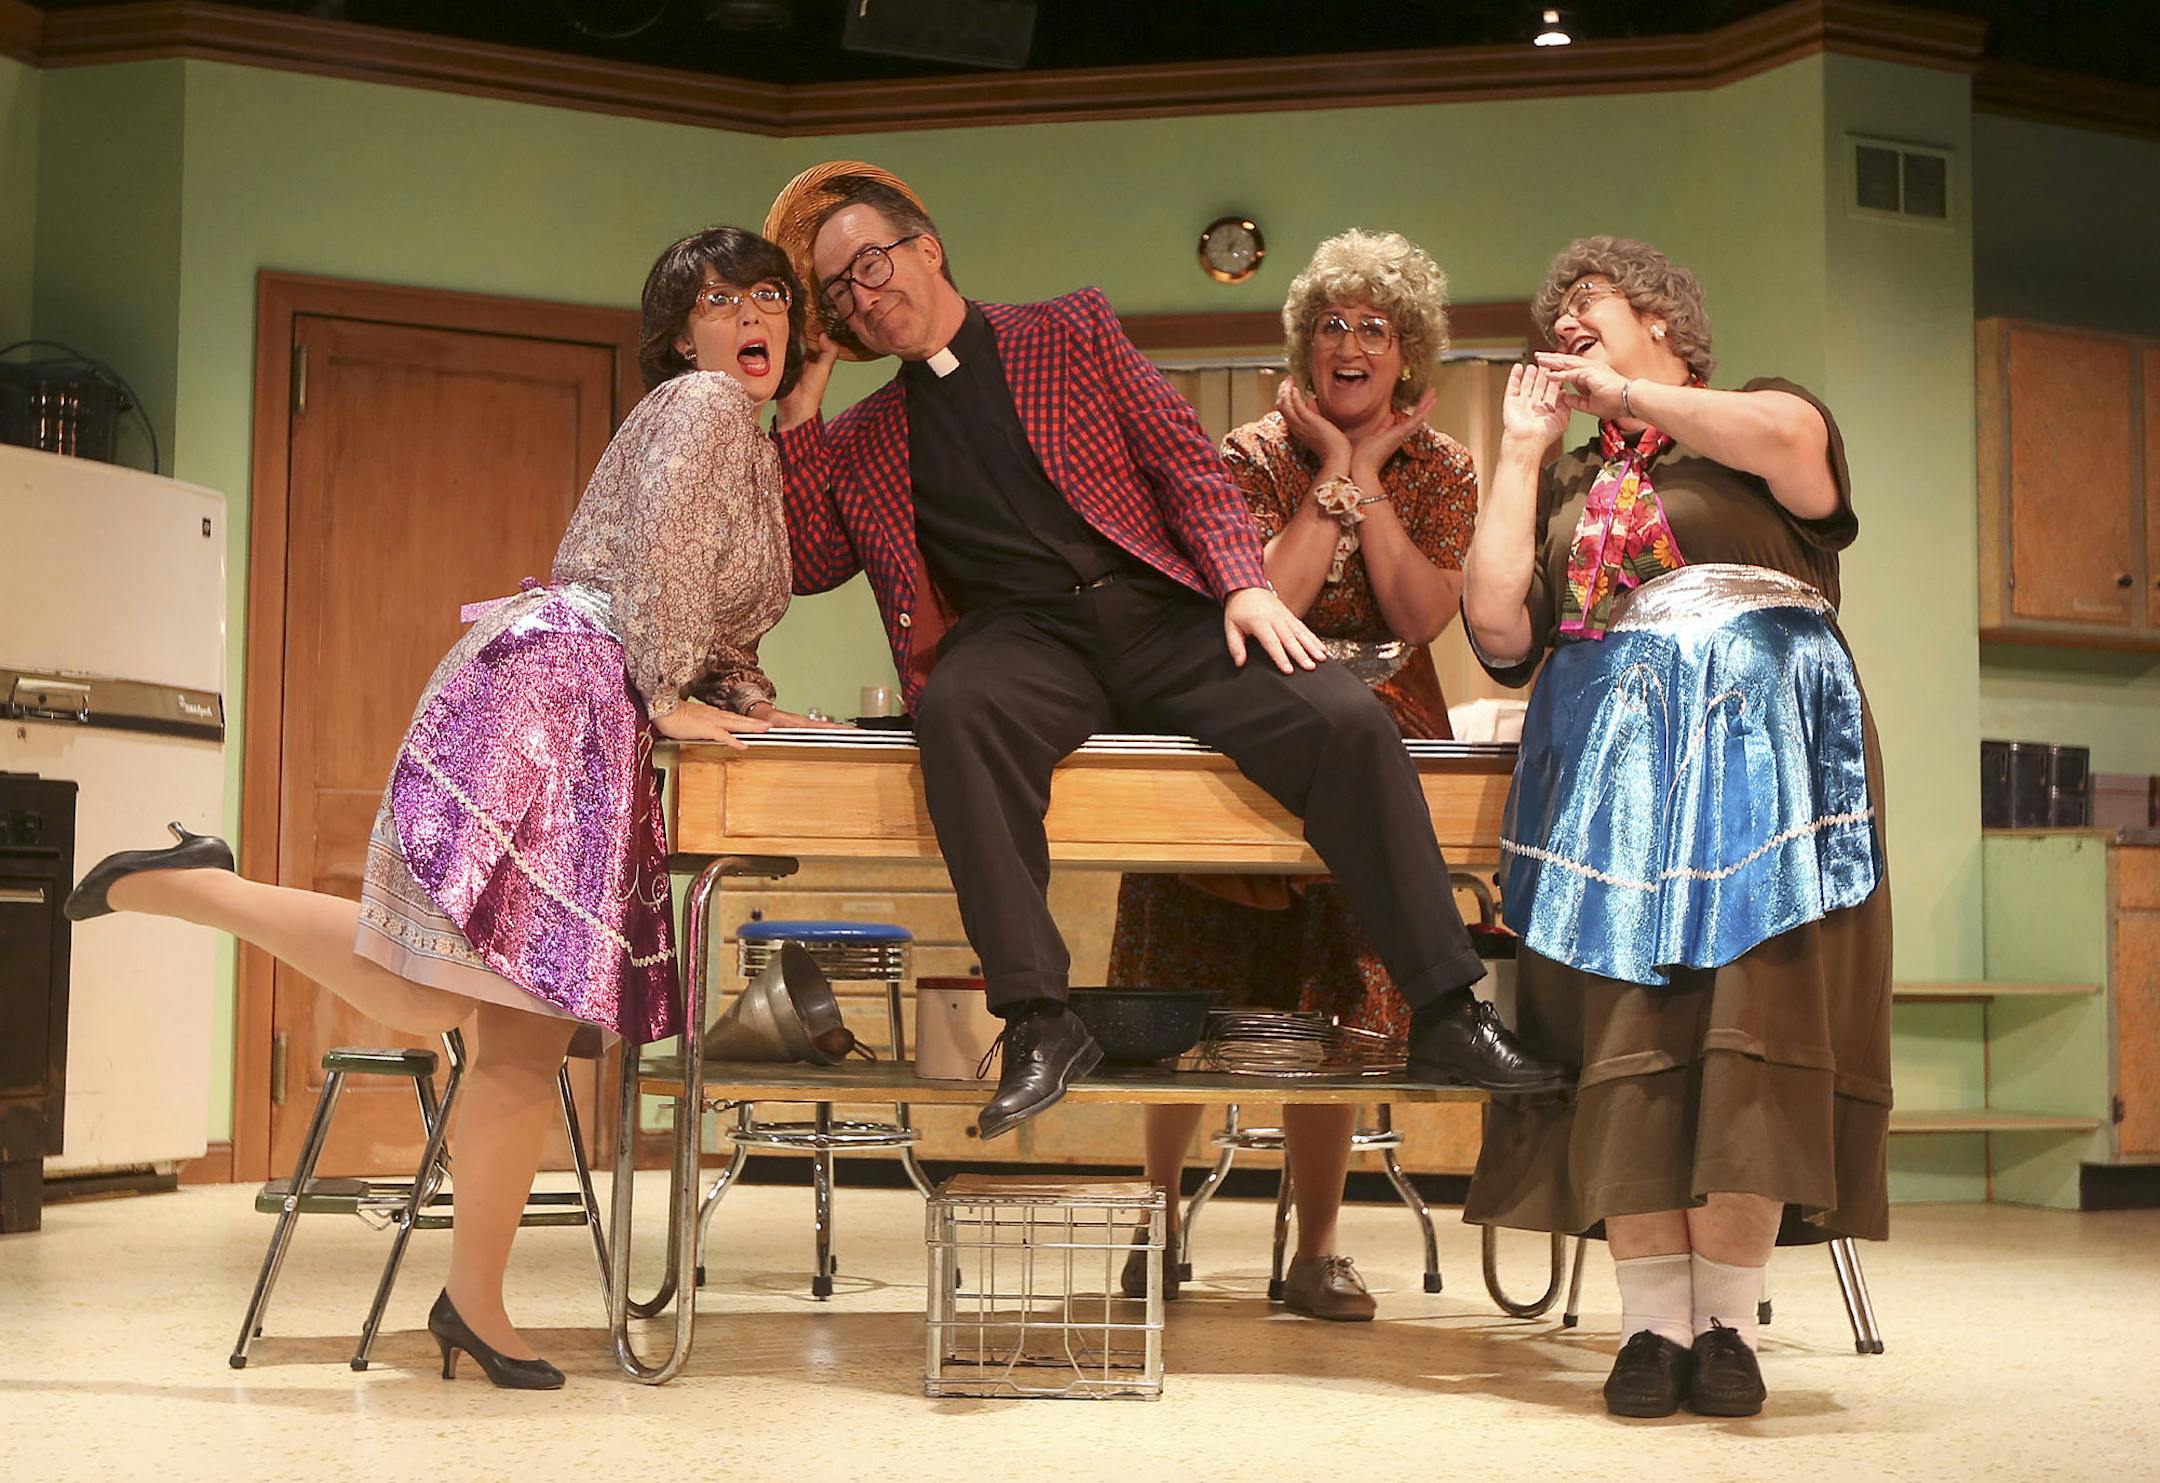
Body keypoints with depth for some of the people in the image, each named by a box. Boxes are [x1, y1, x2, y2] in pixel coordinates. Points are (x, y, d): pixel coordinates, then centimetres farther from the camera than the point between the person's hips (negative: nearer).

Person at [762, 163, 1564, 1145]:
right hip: (1021, 639, 0)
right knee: (954, 711, -37)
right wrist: (799, 409, 8)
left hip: (1161, 615, 0)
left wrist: (1244, 583, -7)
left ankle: (1447, 1014, -15)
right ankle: (1038, 1021, -34)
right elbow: (809, 563, 11)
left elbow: (1183, 458, 8)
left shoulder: (1071, 331, 16)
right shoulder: (866, 438, 21)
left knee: (1346, 719, -24)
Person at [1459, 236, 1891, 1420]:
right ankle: (1653, 1320, -8)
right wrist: (1520, 448, 12)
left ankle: (1726, 1320, -9)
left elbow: (1794, 447, -14)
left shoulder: (1761, 414, 14)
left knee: (1750, 1021, -12)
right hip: (1609, 768, 3)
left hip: (1760, 752, -3)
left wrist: (1629, 391, -1)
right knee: (1624, 1038, -9)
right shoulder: (1565, 482, 24)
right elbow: (1498, 626, 7)